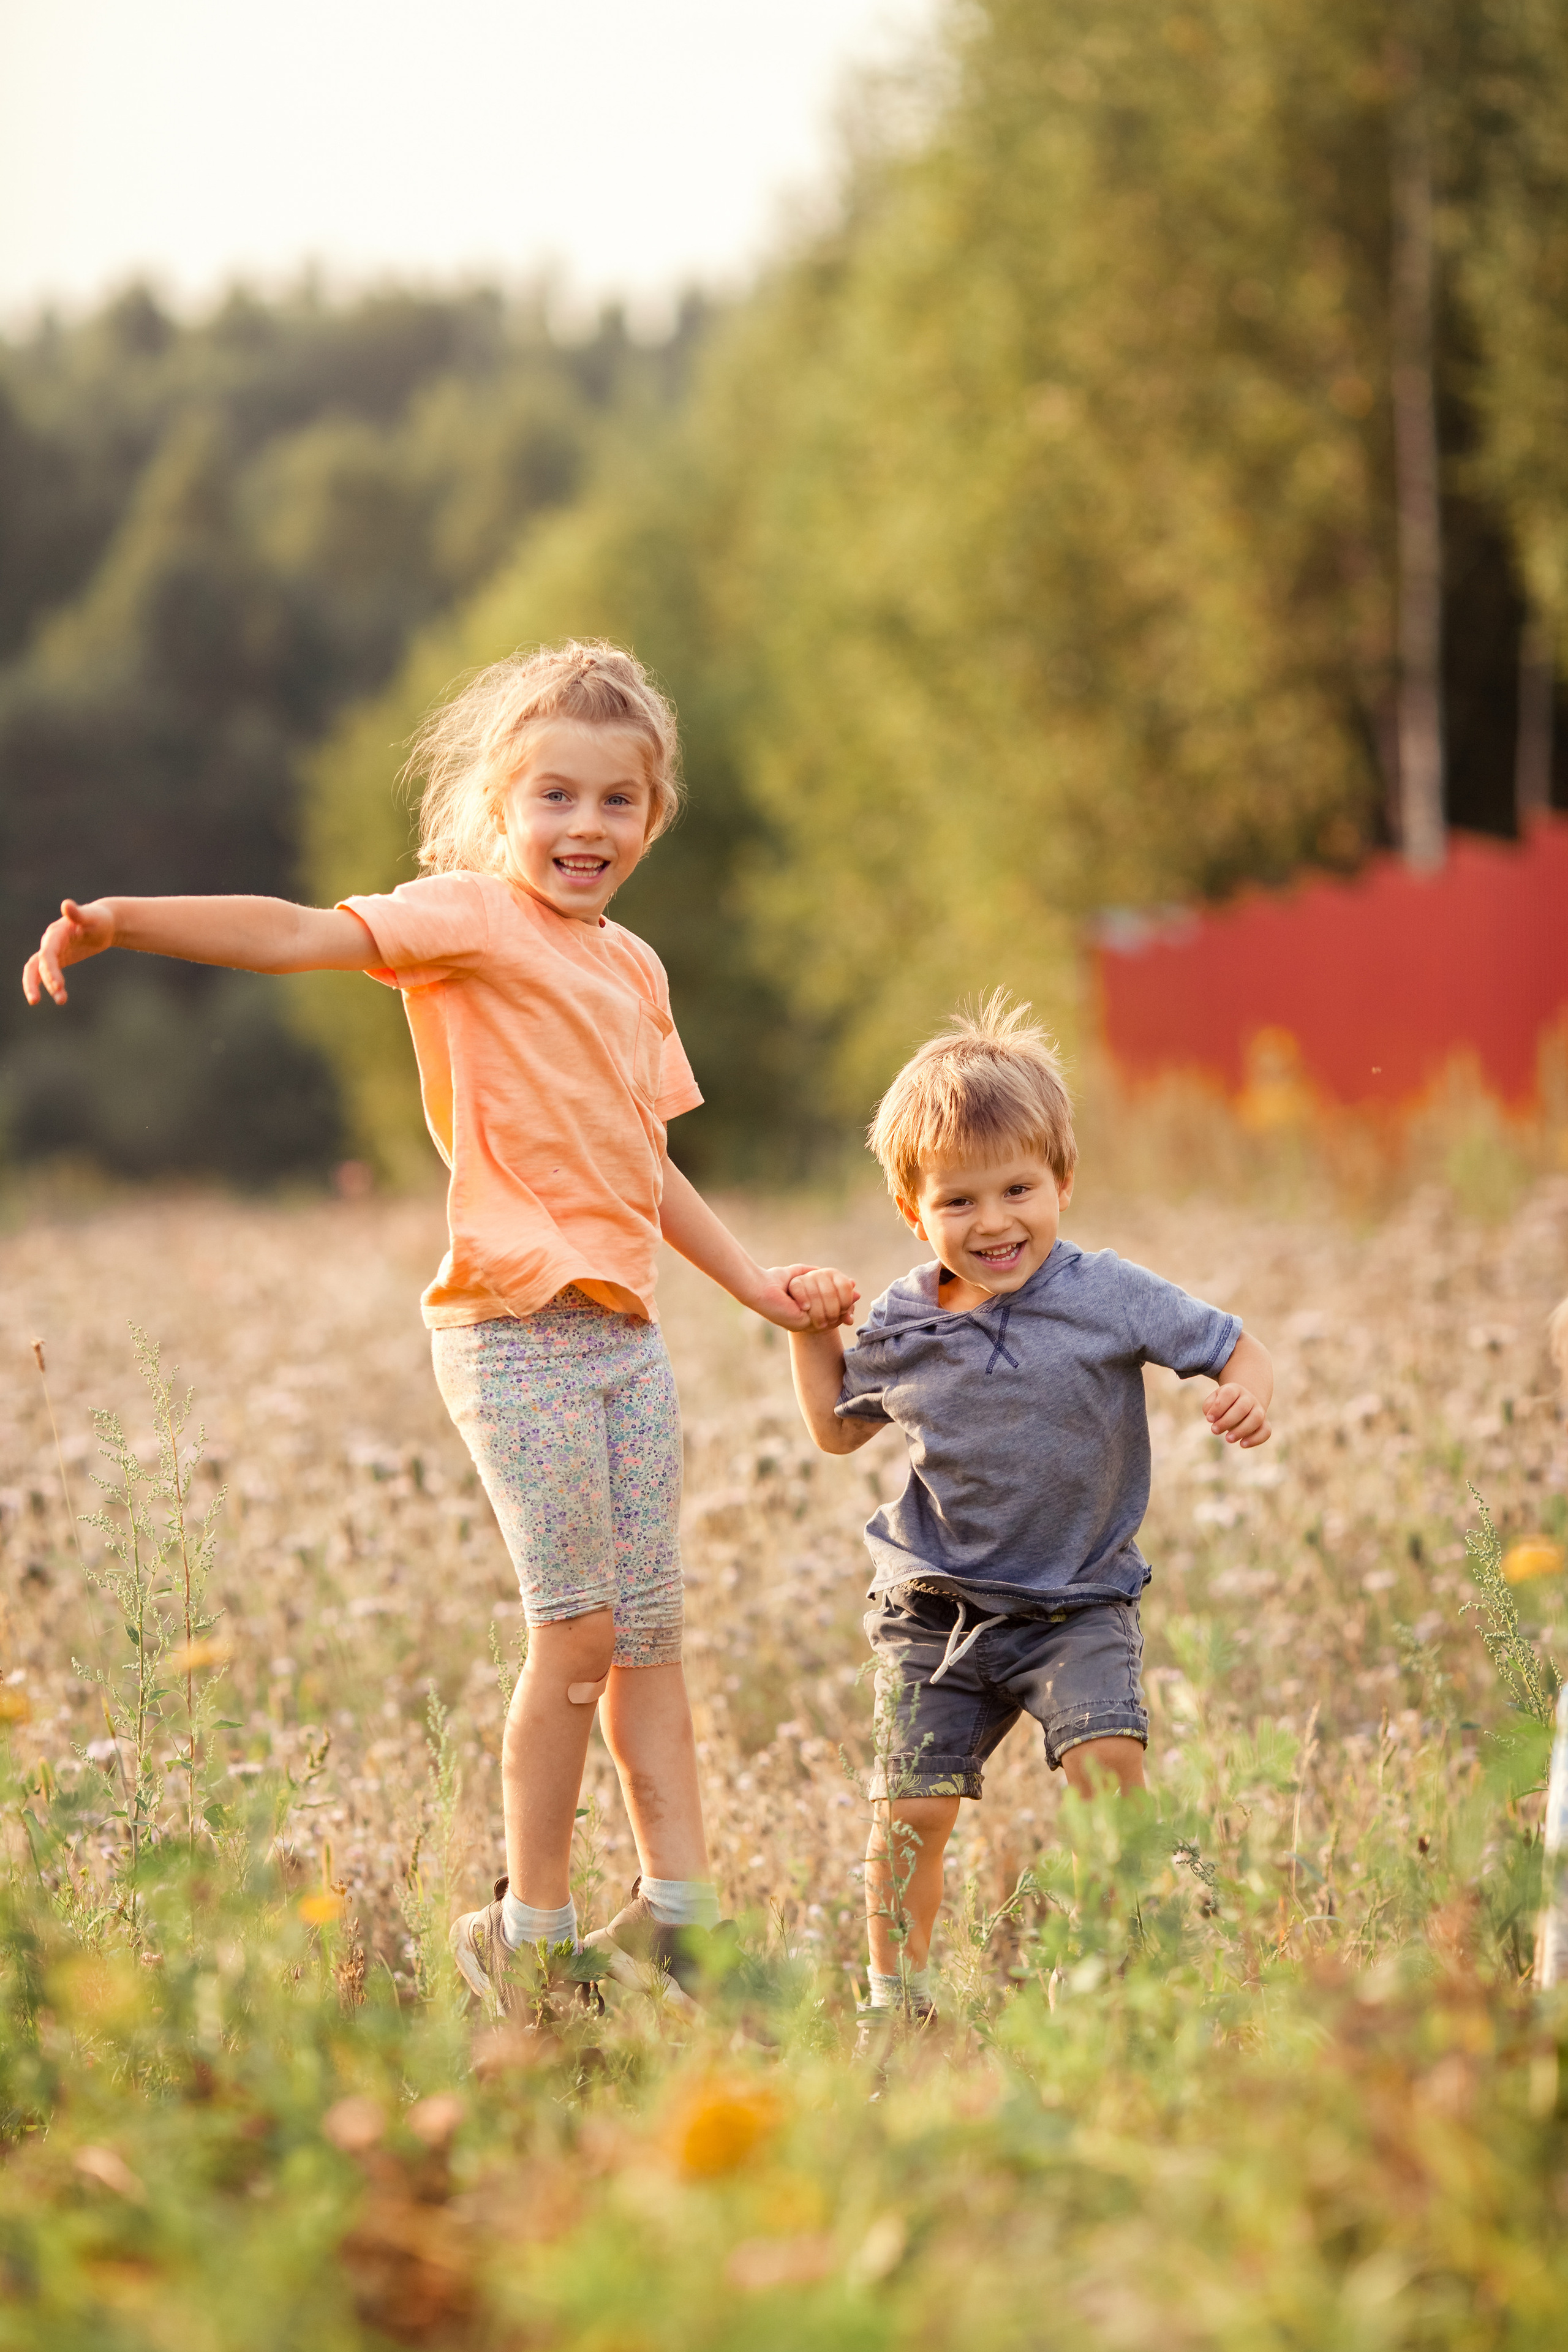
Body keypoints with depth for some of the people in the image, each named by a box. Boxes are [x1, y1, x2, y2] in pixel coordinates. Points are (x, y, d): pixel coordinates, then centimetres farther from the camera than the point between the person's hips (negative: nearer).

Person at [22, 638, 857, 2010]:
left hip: (628, 1330, 7)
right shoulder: (470, 918, -6)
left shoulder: (633, 969, 17)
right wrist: (125, 922, -35)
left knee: (651, 1635, 8)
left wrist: (756, 1284, 26)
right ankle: (528, 1936, 3)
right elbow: (304, 935, -21)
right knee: (578, 1632, -8)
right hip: (514, 1329, -7)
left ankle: (680, 1919, 13)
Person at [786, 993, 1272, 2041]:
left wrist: (1248, 1395, -28)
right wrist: (810, 1334, 4)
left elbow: (1235, 1346, -6)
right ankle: (897, 1990, 17)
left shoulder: (1108, 1297, -10)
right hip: (939, 1605, 2)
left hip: (1078, 1604, -2)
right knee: (913, 1808, -1)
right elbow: (840, 1428, 18)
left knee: (1108, 1761, -23)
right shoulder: (902, 1326, -1)